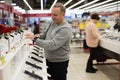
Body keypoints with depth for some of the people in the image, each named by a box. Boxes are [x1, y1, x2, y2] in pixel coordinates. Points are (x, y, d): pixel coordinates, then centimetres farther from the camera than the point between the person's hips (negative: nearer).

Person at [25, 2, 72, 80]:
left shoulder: (65, 29, -25)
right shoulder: (51, 23, 0)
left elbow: (52, 45, -31)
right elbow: (43, 34, 10)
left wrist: (35, 39, -27)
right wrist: (37, 36, -13)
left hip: (60, 62, -7)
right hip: (48, 59, 7)